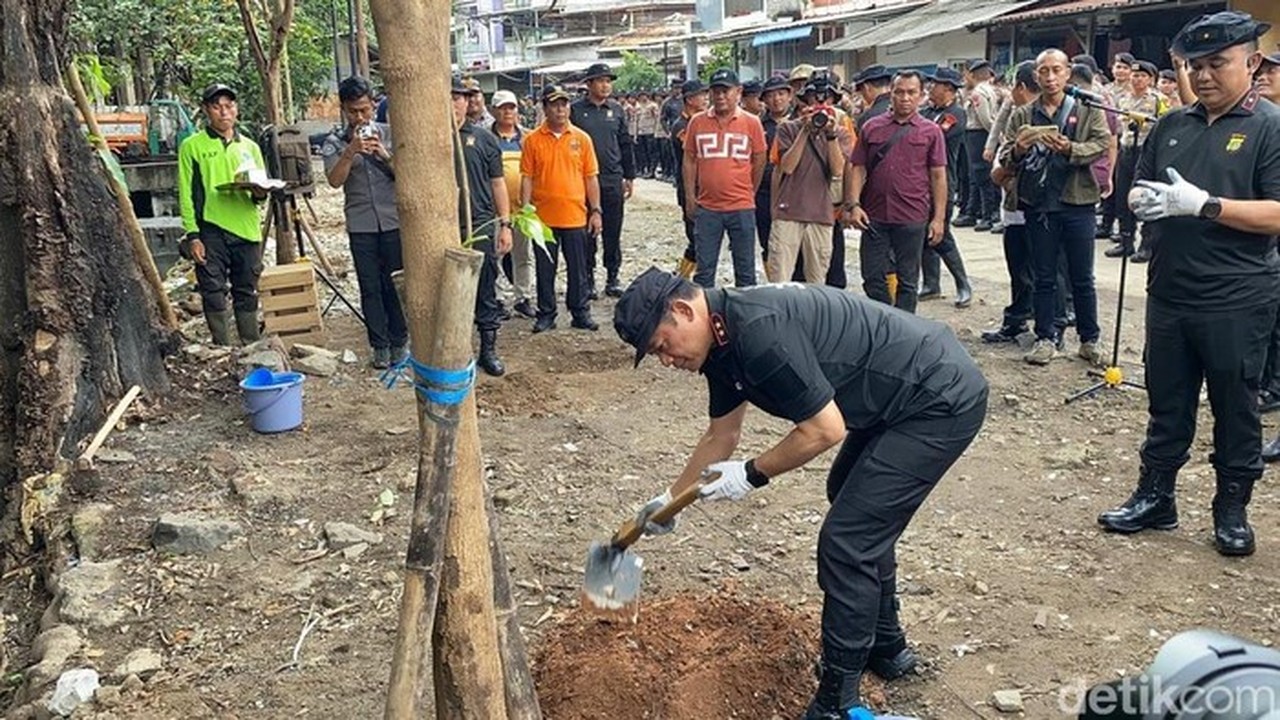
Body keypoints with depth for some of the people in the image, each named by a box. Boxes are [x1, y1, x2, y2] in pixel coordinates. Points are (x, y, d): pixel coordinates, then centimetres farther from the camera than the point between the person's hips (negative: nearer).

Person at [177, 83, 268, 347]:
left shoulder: (250, 147, 15)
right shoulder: (192, 146, 3)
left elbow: (261, 188, 19)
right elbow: (186, 194, 0)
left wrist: (259, 194, -6)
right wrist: (192, 235, -9)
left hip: (247, 230, 3)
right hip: (211, 232, -3)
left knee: (247, 295, 10)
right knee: (214, 296, -1)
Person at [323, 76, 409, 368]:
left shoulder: (390, 134, 5)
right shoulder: (334, 144, 6)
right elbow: (335, 180, -9)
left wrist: (385, 155, -15)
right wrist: (351, 151, -21)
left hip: (394, 221, -1)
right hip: (361, 226, 1)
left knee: (396, 284, 2)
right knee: (370, 288, 4)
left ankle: (400, 343, 13)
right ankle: (380, 346, 12)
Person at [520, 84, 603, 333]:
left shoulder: (581, 138, 3)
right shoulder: (533, 140, 0)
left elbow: (591, 177, 5)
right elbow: (527, 178, 1)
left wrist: (595, 211, 2)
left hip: (575, 216, 1)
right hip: (543, 217, 0)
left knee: (578, 268, 8)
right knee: (545, 269, 8)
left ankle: (581, 313, 19)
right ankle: (546, 314, 19)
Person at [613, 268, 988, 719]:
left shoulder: (759, 331, -28)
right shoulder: (722, 341, 4)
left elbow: (826, 429, -24)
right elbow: (720, 437, 18)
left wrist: (753, 474, -11)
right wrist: (671, 499, 25)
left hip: (943, 400, -10)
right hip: (907, 394, 10)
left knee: (845, 542, -10)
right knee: (857, 513, 26)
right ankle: (886, 647, 41)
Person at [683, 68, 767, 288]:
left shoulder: (752, 123, 0)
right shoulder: (697, 122, 3)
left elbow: (759, 162, 8)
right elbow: (689, 161, 8)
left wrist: (748, 193, 12)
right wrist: (690, 198, 6)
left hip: (742, 207, -1)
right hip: (706, 207, 1)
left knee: (745, 268, 8)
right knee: (704, 268, 7)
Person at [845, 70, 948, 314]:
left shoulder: (931, 131, 4)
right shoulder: (872, 127, 7)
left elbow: (938, 176, 3)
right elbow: (858, 169, 6)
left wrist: (938, 218, -3)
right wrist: (853, 205, -6)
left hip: (912, 218, -1)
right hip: (874, 216, 1)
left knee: (907, 282, 8)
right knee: (873, 279, 4)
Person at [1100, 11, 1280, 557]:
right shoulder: (1172, 126, 10)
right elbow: (1139, 190, 17)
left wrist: (1203, 204, -24)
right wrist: (1143, 200, -6)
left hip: (1236, 302, -4)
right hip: (1169, 296, 5)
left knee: (1235, 411, 9)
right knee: (1166, 408, 14)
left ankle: (1232, 510, 23)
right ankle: (1155, 497, 26)